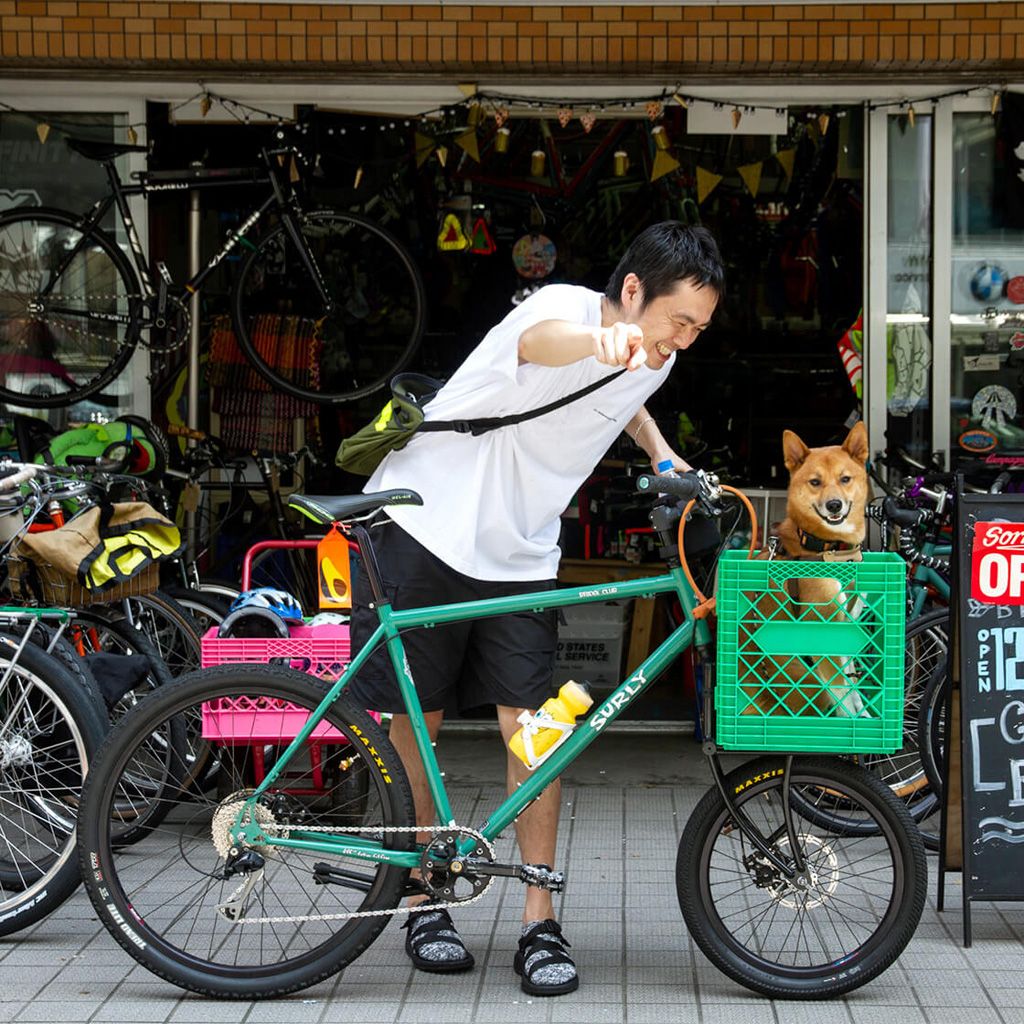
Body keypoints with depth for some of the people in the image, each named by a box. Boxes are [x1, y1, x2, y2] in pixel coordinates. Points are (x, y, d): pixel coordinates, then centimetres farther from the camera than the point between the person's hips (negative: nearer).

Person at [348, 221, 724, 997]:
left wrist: (661, 453, 15)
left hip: (518, 557, 5)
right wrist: (602, 340, -71)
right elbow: (542, 340, -51)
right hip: (424, 530, -5)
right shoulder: (565, 306, -21)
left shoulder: (653, 359, 1)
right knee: (414, 728, 4)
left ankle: (541, 925, 3)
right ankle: (426, 906, 21)